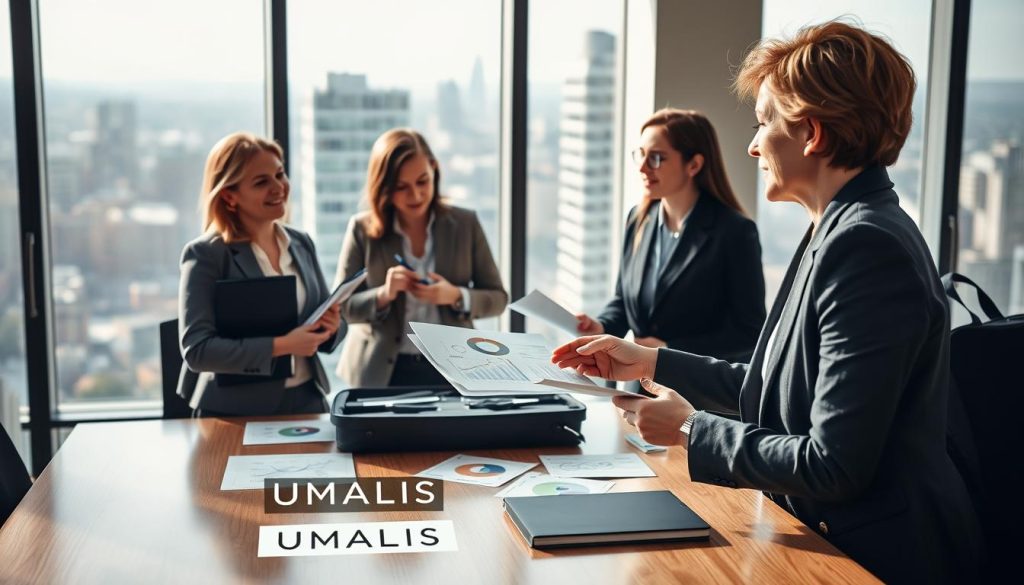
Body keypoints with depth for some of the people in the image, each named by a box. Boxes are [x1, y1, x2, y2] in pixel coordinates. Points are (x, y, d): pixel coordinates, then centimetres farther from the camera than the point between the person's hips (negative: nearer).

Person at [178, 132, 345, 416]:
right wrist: (280, 345, -20)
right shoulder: (206, 255, -8)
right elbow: (196, 350, -15)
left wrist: (332, 326, -8)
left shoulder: (301, 243, 8)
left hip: (307, 401, 4)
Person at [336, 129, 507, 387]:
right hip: (383, 372, 0)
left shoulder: (465, 224, 0)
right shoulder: (363, 229, -3)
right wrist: (383, 295, -21)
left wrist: (456, 296, -17)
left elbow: (497, 297, 3)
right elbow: (341, 306, -1)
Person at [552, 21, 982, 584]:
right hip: (832, 537, 8)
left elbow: (834, 467, -24)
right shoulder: (844, 231, 9)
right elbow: (775, 387, 14)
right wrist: (651, 362, 15)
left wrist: (691, 429, -13)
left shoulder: (865, 247, -23)